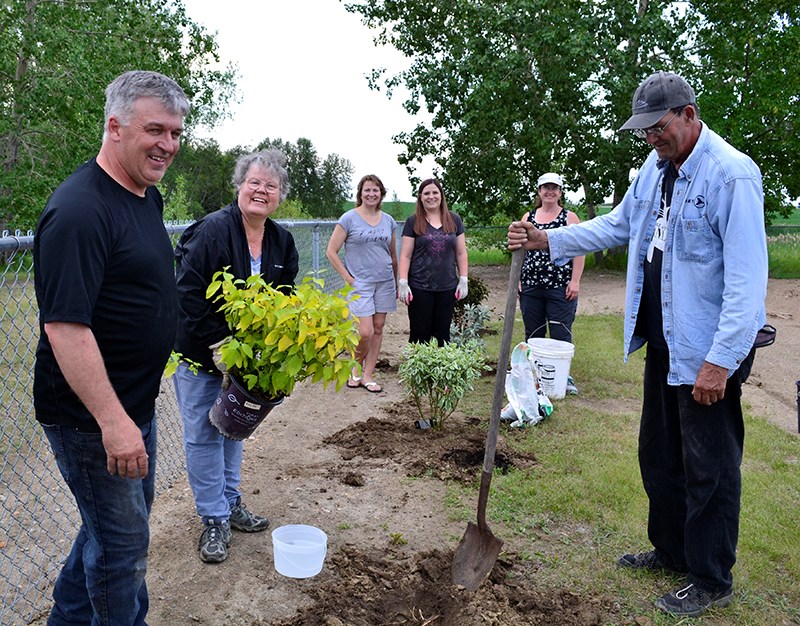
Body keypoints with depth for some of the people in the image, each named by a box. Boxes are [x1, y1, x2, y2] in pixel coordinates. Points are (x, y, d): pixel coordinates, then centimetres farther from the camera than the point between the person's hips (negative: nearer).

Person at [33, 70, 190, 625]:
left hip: (134, 403, 10)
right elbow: (65, 327, -28)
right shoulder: (79, 210, -23)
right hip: (91, 416, -10)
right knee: (123, 540, 6)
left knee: (123, 515, 25)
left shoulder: (148, 196, 7)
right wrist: (113, 421, -28)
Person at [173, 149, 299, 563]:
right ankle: (215, 519, 16)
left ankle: (231, 502, 35)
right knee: (203, 435, 2)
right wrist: (219, 342, -24)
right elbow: (188, 295, -23)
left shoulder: (282, 241, 0)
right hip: (199, 355, -6)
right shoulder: (211, 231, -20)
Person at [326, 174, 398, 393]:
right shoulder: (349, 218, -4)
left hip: (385, 282, 5)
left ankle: (368, 375, 16)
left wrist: (396, 282, 15)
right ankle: (356, 368, 17)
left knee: (378, 329, 6)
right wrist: (348, 278, -8)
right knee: (365, 332, -11)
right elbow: (332, 252, -4)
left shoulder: (388, 221, 9)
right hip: (360, 283, -4)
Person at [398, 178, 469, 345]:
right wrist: (403, 283, -8)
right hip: (420, 288, -2)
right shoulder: (413, 222, 1)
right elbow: (405, 255, 0)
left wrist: (464, 280, 4)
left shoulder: (454, 220, 8)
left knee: (443, 334, 9)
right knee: (420, 335, 4)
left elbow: (461, 253, 10)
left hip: (447, 288, 2)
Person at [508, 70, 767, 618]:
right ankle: (670, 550, 40)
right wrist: (546, 240, 5)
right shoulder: (655, 168, 7)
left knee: (709, 468, 5)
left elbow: (747, 279, -23)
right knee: (659, 454, 20)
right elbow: (617, 225, 16)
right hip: (663, 340, 9)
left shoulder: (733, 174, -19)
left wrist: (720, 360, -24)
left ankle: (712, 581, 24)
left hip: (708, 349, -8)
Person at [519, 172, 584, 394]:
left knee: (561, 334, -1)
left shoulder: (570, 218, 3)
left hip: (560, 287, -3)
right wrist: (517, 279, 6)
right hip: (531, 286, 3)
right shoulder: (528, 217, 13)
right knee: (533, 334, 10)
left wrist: (575, 281, -10)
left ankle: (564, 377, 11)